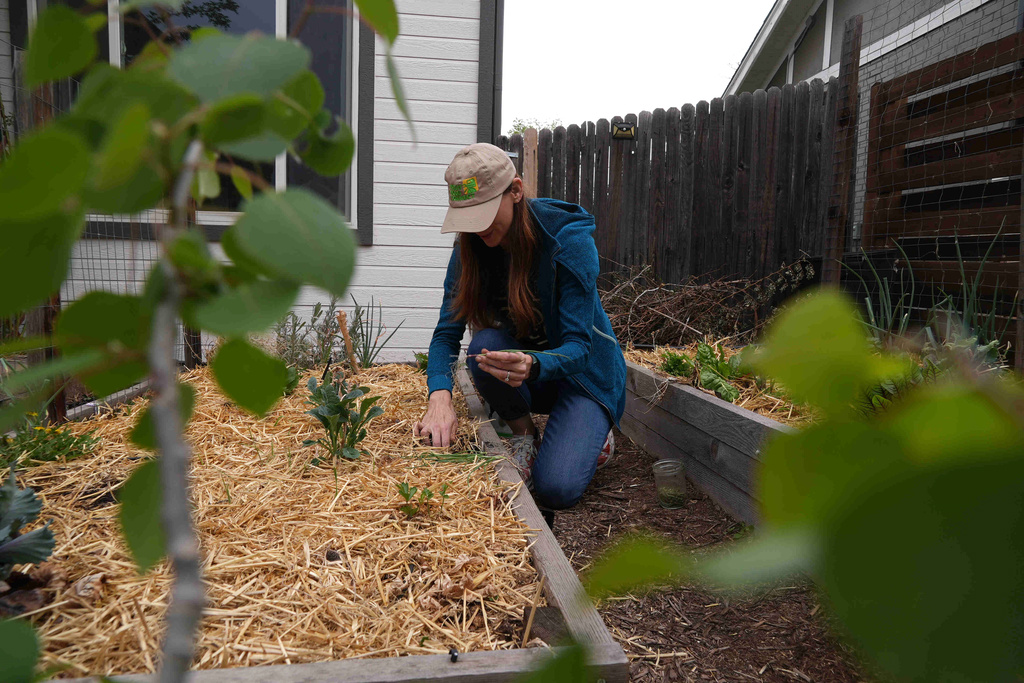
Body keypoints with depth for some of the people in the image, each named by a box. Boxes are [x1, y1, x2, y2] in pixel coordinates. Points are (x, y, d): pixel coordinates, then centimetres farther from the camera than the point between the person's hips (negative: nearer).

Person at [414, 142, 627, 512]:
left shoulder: (570, 239, -25)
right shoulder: (470, 248, -10)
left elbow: (578, 347, -28)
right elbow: (447, 332, -14)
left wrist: (532, 365, -50)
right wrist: (440, 396, -34)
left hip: (584, 371, -4)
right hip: (521, 367, 4)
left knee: (555, 489, -24)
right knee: (486, 344, -32)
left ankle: (590, 431, 11)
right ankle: (523, 432, -3)